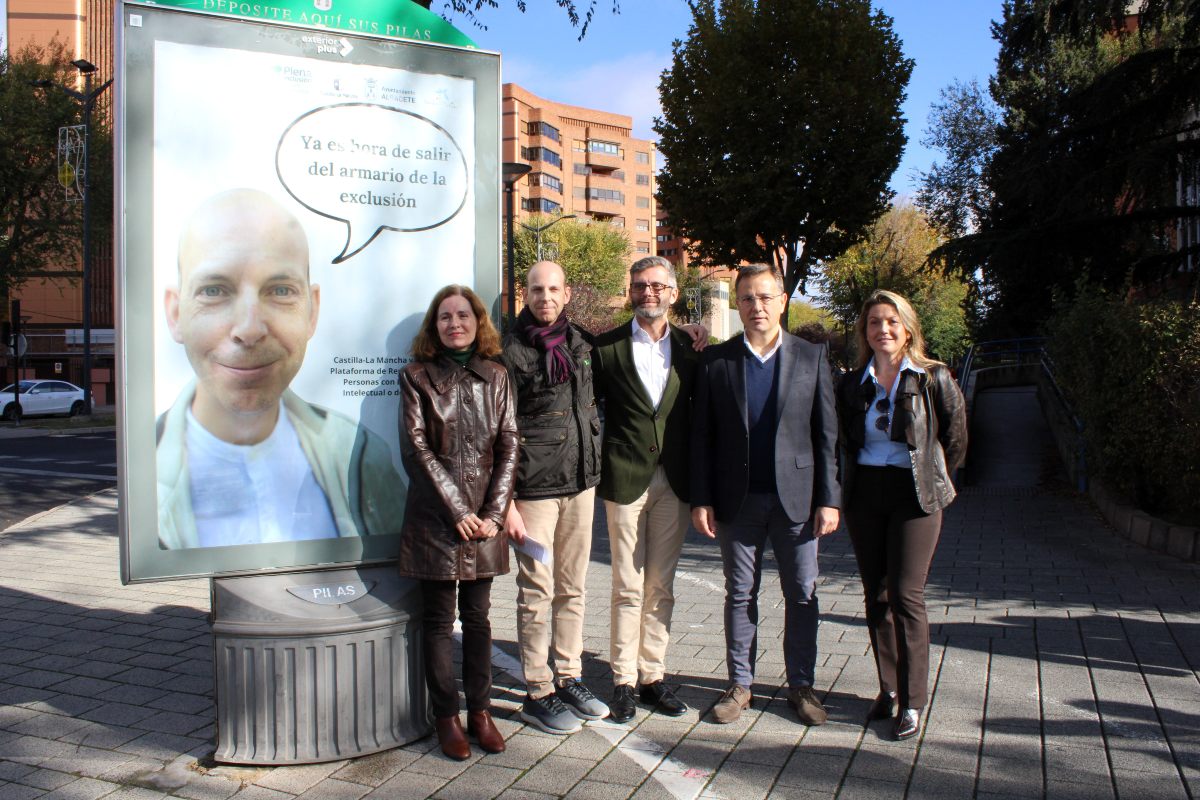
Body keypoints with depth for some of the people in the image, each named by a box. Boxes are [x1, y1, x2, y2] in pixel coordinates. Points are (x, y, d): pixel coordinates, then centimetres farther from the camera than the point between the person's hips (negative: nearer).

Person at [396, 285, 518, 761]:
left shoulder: (495, 377, 7)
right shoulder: (417, 376, 0)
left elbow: (508, 446, 4)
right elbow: (416, 448, -6)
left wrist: (494, 511, -6)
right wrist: (457, 510, -11)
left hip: (484, 518, 2)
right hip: (434, 518, -2)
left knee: (478, 616, 10)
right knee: (439, 619, 6)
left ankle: (480, 711, 22)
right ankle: (446, 717, 18)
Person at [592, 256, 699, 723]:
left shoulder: (689, 348, 7)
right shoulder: (607, 347, 0)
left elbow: (701, 411, 10)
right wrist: (596, 468, -4)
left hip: (673, 482, 3)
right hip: (625, 479, -2)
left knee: (661, 586, 10)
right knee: (628, 587, 3)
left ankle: (653, 676, 21)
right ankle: (623, 681, 15)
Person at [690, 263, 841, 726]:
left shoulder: (811, 358, 2)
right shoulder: (716, 360, 2)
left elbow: (827, 435, 2)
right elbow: (701, 436, 2)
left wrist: (829, 499, -4)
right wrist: (700, 500, -3)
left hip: (796, 497, 0)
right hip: (737, 500, 0)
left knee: (802, 595, 8)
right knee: (740, 595, 10)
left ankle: (801, 684, 24)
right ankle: (739, 683, 24)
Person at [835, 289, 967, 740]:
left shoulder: (933, 378, -3)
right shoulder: (852, 384, 6)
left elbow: (956, 436, 6)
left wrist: (933, 480, 11)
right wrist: (849, 485, 11)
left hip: (915, 495, -4)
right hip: (864, 495, 4)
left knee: (906, 595, -7)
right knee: (876, 596, 9)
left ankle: (912, 702, 3)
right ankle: (888, 688, 21)